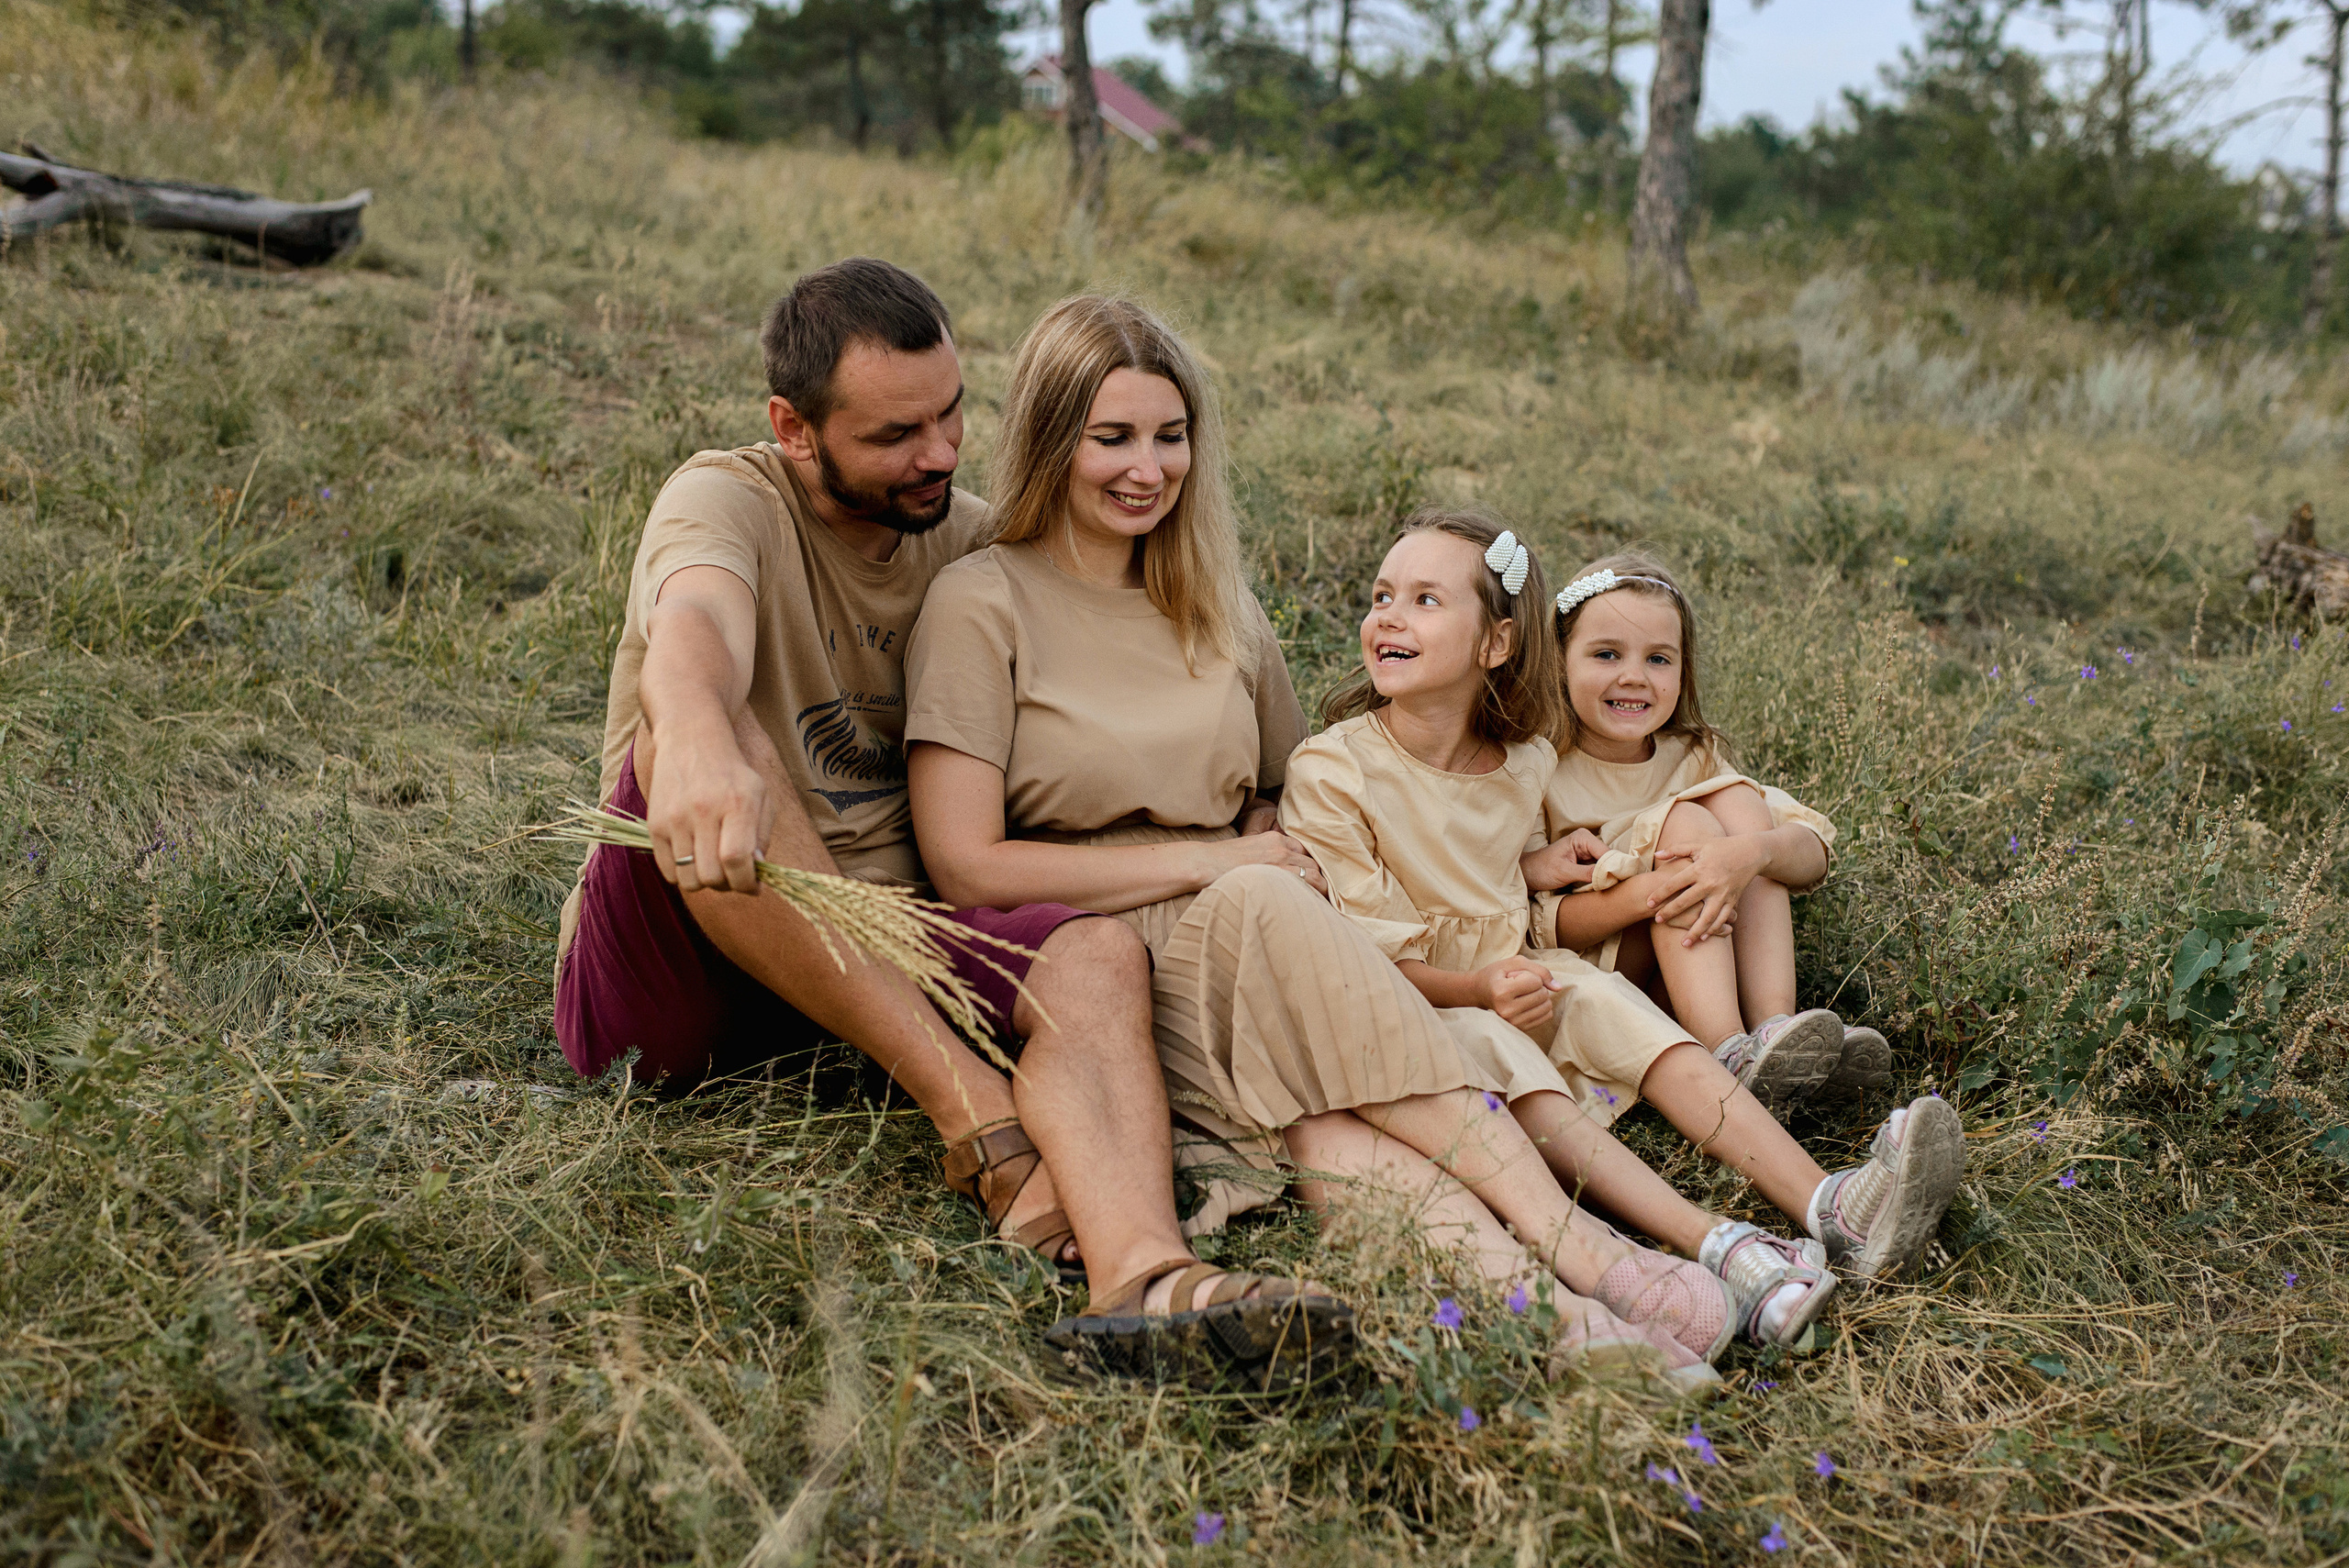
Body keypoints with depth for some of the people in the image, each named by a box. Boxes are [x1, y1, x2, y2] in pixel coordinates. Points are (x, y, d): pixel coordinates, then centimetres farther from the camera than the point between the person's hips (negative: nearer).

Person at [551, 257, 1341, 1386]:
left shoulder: (968, 542, 11)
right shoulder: (728, 502, -7)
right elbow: (695, 622, -33)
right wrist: (697, 740, -57)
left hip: (880, 971, 4)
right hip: (663, 987, -4)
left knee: (1097, 955, -24)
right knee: (711, 736, -33)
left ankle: (1146, 1278, -52)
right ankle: (971, 1109, -31)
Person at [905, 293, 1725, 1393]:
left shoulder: (1220, 612, 19)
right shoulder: (983, 604, 1)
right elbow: (967, 869, -8)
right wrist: (1206, 864, -10)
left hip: (1247, 971, 5)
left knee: (1323, 1124, -32)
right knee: (1259, 909, -35)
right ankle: (1575, 1252, -41)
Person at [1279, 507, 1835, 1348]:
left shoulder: (1527, 763, 6)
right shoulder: (1329, 769, -11)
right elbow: (1359, 955, -14)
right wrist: (1475, 988, -28)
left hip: (1515, 984, 5)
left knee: (1599, 996, -25)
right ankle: (1710, 1240, -47)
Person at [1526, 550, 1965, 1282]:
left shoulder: (1691, 758, 7)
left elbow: (1813, 849, -8)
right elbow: (1534, 929, -16)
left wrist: (1752, 851, -33)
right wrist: (1648, 893, -33)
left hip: (1696, 964, 4)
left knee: (1737, 804, -11)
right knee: (1685, 820, -25)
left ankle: (1770, 1032, -30)